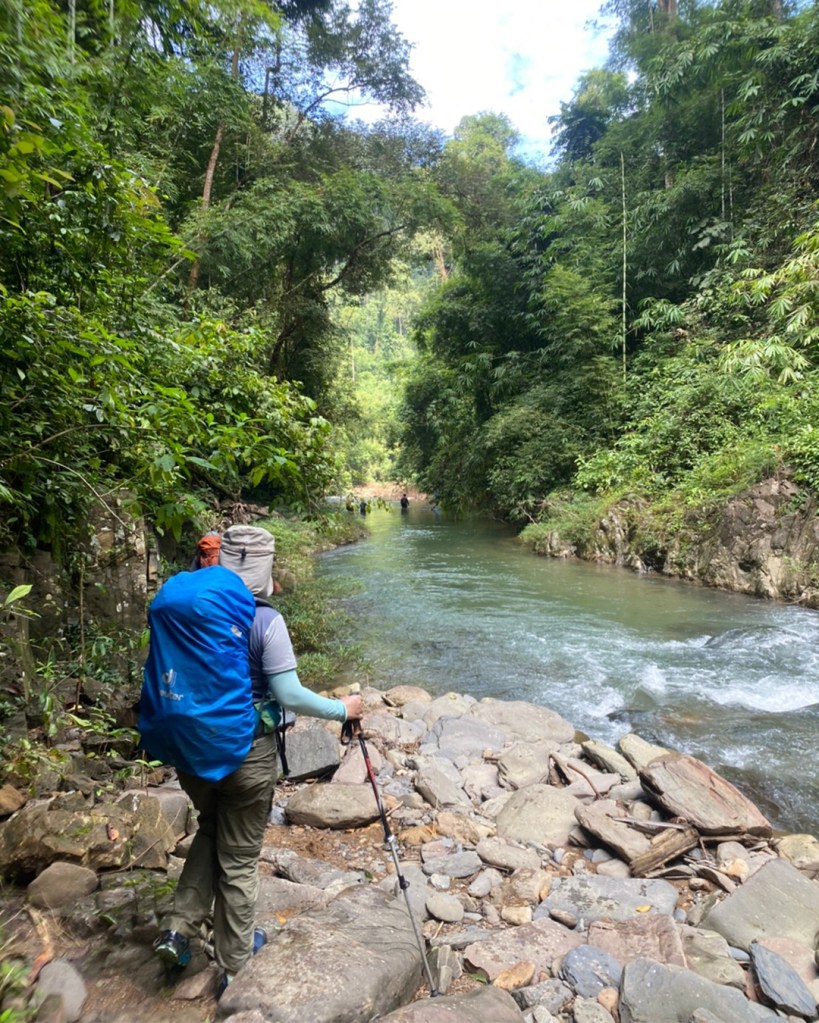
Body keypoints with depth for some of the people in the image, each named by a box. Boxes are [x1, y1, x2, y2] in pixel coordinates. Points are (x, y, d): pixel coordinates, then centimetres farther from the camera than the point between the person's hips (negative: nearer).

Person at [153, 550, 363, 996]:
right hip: (246, 753, -4)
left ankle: (178, 929, 27)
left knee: (211, 830, 31)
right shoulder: (264, 619, -18)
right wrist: (343, 709, -6)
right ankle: (235, 967, 33)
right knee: (239, 857, 15)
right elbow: (289, 695, -19)